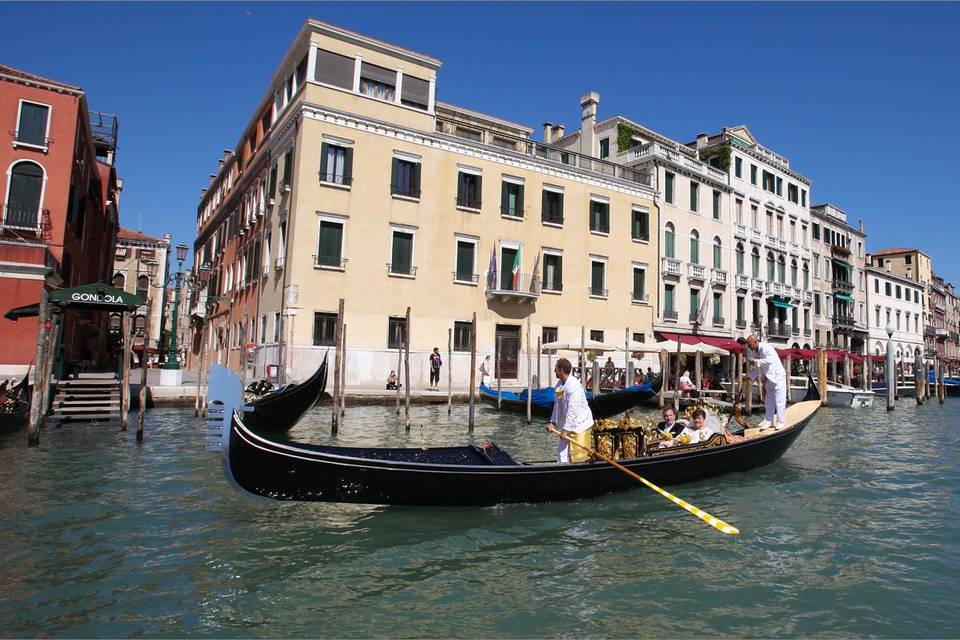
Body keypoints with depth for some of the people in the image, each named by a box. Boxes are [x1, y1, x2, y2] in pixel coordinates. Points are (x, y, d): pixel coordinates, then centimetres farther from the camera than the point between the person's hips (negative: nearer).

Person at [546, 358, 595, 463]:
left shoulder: (574, 386, -23)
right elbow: (557, 405, 12)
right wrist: (552, 422, 5)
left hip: (579, 424, -9)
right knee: (562, 452, 12)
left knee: (578, 455, -4)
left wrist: (566, 429, -23)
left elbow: (572, 410, -25)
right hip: (568, 424, 9)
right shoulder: (560, 384, 5)